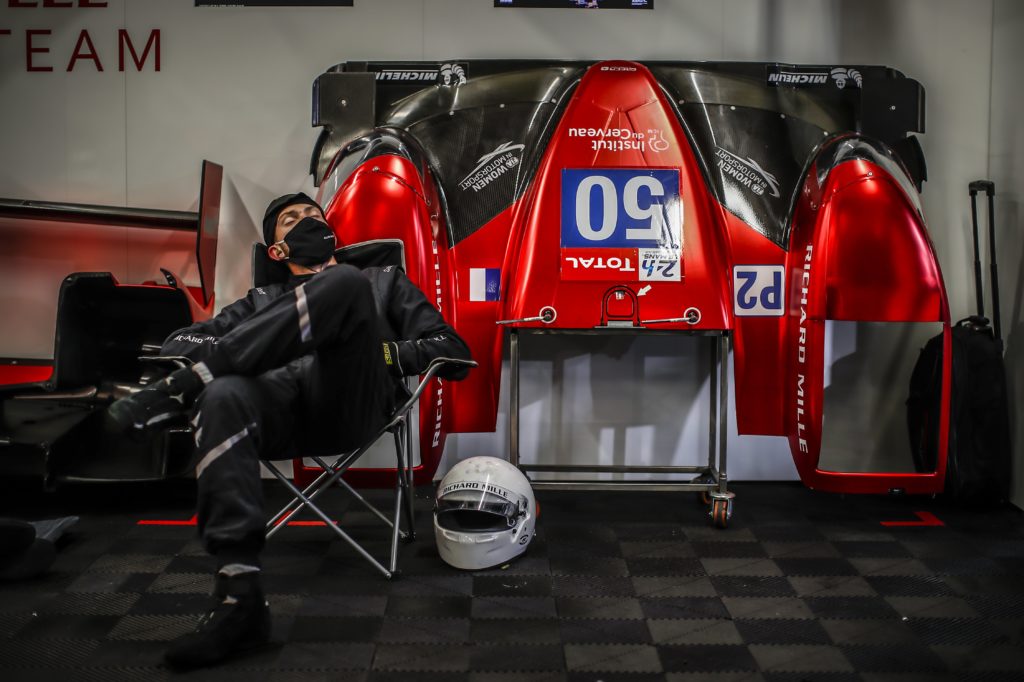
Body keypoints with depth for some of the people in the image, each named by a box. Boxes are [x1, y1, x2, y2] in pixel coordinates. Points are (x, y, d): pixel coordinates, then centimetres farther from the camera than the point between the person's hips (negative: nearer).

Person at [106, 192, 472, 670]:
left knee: (343, 285, -29)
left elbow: (453, 351, 18)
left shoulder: (385, 281, 33)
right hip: (279, 401, 2)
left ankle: (182, 388, -29)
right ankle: (239, 598, -41)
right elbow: (180, 344, 23)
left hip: (352, 402, -1)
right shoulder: (262, 302, 38)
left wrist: (376, 349, 1)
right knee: (224, 398, -36)